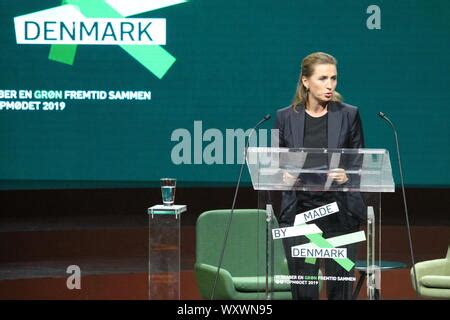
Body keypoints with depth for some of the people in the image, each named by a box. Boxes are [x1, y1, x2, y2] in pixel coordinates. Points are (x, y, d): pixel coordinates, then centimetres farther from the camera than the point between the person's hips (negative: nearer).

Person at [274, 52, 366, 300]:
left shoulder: (348, 115, 4)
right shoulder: (285, 117, 6)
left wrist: (347, 175, -14)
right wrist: (284, 175, -10)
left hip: (339, 212, 0)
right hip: (299, 211, 1)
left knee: (340, 284, -1)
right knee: (302, 288, 0)